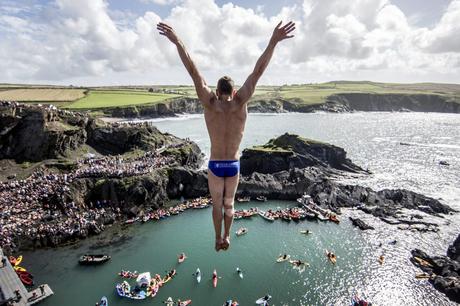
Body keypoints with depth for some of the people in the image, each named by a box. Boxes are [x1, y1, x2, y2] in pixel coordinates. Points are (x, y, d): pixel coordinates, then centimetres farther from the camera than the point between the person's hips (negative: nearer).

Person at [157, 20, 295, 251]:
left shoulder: (210, 104, -15)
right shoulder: (240, 103, -13)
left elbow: (194, 72, -15)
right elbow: (257, 72, -15)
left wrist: (177, 42, -13)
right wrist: (273, 41, -14)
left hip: (215, 166, -1)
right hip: (233, 166, 1)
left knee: (217, 204, 18)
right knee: (229, 203, 22)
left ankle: (218, 239, 30)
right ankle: (226, 237, 34)